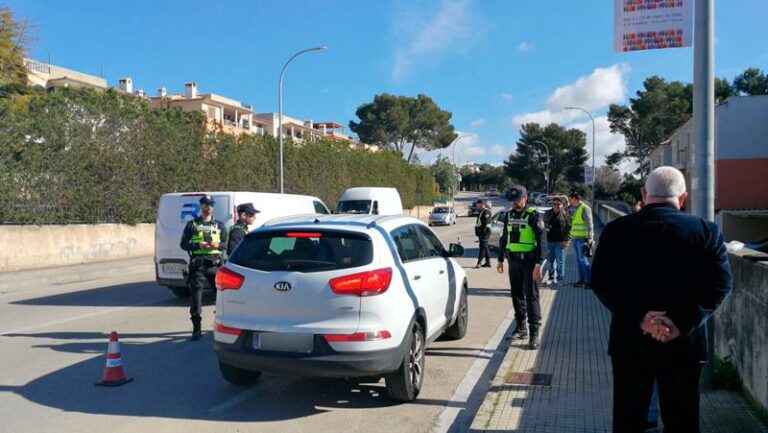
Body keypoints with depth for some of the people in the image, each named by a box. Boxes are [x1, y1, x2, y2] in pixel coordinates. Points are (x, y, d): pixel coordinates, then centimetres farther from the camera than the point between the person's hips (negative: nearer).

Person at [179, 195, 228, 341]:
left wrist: (218, 245, -9)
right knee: (196, 296, -4)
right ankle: (196, 329, 2)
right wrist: (198, 245, -11)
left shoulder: (219, 225, 15)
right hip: (197, 264, -1)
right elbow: (183, 244, 6)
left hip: (215, 263, 2)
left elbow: (227, 243, 13)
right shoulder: (192, 225, 10)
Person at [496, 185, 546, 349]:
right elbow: (504, 239, 20)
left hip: (529, 261, -6)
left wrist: (538, 264, -18)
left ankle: (534, 334, -2)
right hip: (513, 261, 6)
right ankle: (521, 328, 23)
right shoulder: (509, 216, 11)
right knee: (516, 295, 11)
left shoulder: (533, 215, -8)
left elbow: (541, 241, -12)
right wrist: (500, 259, 18)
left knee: (531, 296, -6)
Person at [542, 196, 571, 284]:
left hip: (560, 242, -4)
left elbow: (569, 228, -3)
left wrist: (566, 240, -11)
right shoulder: (547, 214, 10)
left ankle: (560, 279, 6)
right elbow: (544, 225, 17)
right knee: (549, 260, 10)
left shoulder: (565, 215, -1)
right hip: (549, 240, 4)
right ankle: (551, 277, 22)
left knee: (560, 261, -2)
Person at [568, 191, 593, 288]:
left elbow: (589, 225, -15)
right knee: (579, 260, 11)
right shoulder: (574, 209, 16)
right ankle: (582, 280, 17)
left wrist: (589, 239, -19)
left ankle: (589, 281, -3)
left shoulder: (585, 209, -10)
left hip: (582, 239, -8)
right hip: (575, 238, 9)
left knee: (583, 259, -8)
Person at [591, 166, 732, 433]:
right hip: (685, 341, 0)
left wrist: (639, 318, -13)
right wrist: (683, 323, -15)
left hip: (631, 339, 0)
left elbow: (601, 282, -9)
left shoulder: (616, 230, -4)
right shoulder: (707, 231, -4)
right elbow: (720, 284, -10)